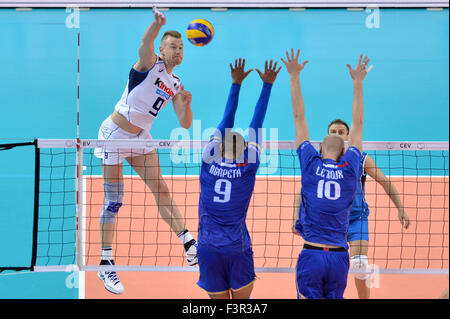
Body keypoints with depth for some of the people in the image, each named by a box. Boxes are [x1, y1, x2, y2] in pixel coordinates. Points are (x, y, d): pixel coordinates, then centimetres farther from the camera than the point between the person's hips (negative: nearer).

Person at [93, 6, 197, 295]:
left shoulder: (176, 85, 7)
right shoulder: (150, 64, -12)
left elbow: (185, 123, 5)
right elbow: (145, 45, -37)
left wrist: (187, 104, -17)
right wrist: (156, 26, -59)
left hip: (141, 138, 6)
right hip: (115, 133, -6)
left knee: (162, 192, 4)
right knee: (114, 201, -4)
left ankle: (190, 244, 11)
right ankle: (106, 264, 2)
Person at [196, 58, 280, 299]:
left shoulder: (210, 162, 1)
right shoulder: (248, 167, -1)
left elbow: (226, 122, 9)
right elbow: (256, 125, 5)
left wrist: (236, 83, 15)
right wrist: (267, 85, 11)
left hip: (208, 249, 1)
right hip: (238, 249, -1)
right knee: (243, 302, 12)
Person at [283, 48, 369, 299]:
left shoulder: (311, 165, 2)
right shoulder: (350, 170, 4)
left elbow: (299, 118, 7)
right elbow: (358, 123, 14)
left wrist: (295, 76, 13)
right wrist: (358, 82, 21)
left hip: (311, 255, -2)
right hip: (339, 256, 2)